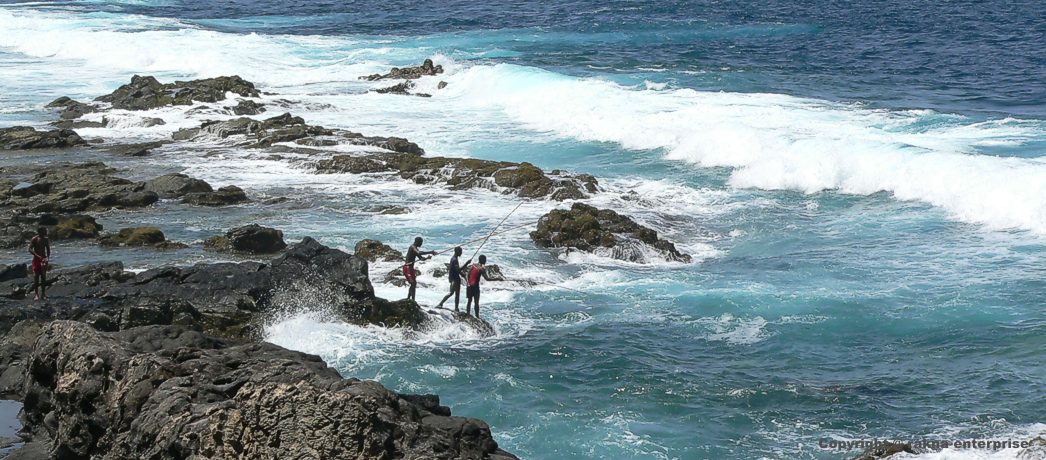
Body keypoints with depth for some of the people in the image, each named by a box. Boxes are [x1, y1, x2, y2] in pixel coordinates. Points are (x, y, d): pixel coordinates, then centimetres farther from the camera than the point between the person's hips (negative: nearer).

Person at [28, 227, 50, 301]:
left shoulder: (46, 239, 8)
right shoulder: (34, 239, -7)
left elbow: (48, 249, 17)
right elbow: (30, 249, -11)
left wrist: (47, 257, 1)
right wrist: (38, 256, -23)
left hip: (43, 259, 4)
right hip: (36, 259, -4)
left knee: (43, 277, 4)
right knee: (36, 276, -5)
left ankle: (43, 294, 9)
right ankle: (36, 294, -3)